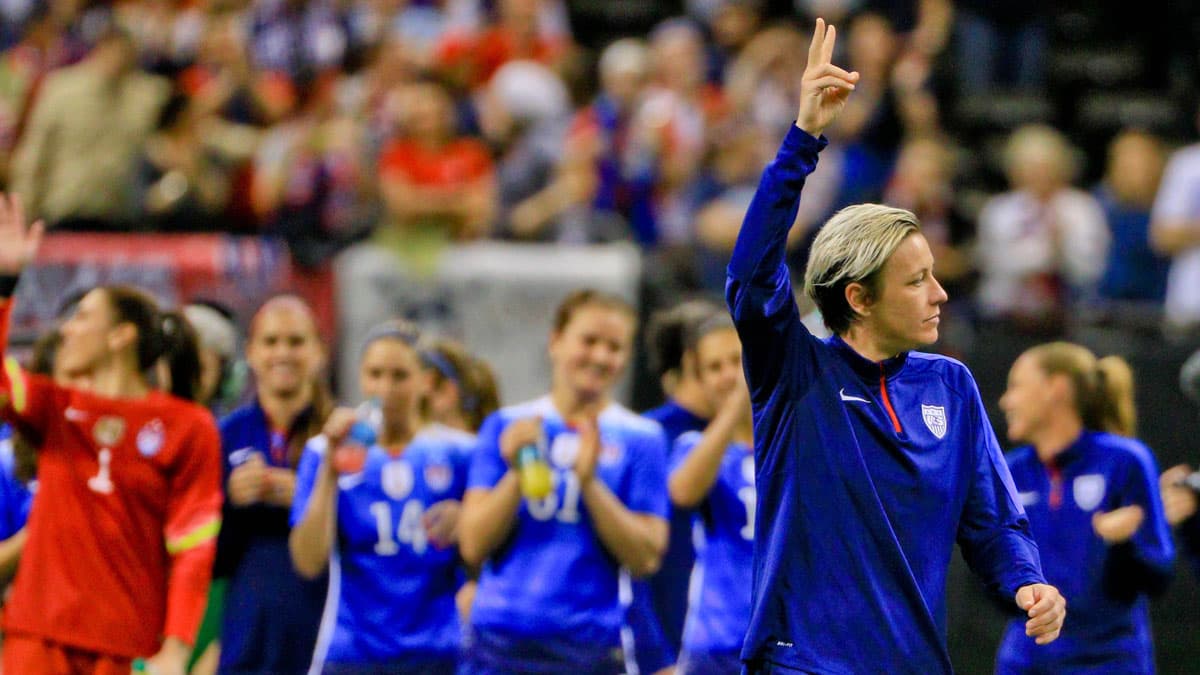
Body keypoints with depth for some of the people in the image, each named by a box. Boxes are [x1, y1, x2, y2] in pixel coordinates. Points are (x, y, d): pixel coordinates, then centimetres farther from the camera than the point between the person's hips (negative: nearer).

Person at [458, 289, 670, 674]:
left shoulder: (640, 439, 6)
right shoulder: (506, 428, 10)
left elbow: (646, 558, -3)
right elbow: (474, 546, 3)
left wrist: (590, 481, -12)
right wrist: (517, 472, -10)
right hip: (499, 642, 1)